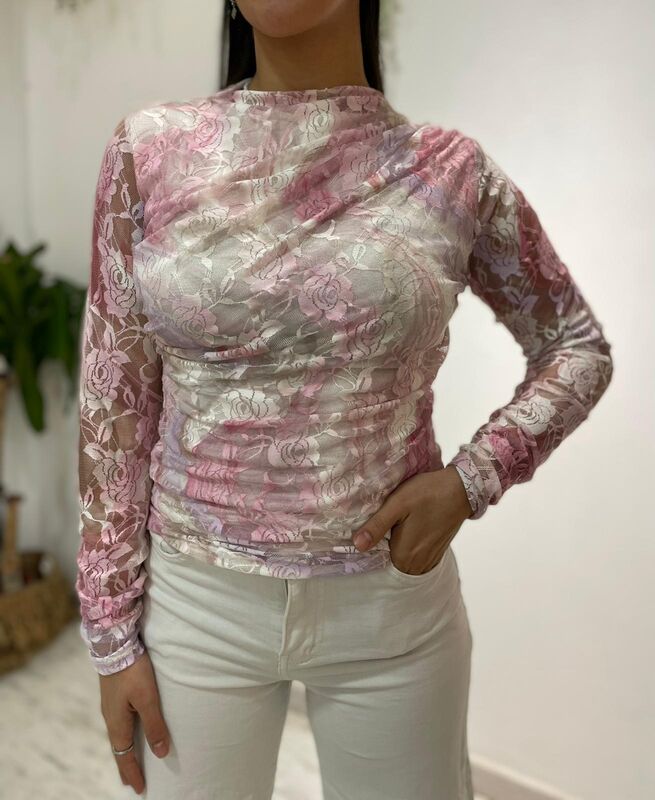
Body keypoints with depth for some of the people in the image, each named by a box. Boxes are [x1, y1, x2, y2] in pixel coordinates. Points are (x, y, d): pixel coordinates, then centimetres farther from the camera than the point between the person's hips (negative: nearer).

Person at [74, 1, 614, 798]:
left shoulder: (447, 170, -6)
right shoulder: (149, 151, -4)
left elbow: (577, 345, 6)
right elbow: (114, 405, -2)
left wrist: (470, 479, -10)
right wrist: (112, 632, 0)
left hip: (393, 602, 0)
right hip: (195, 602, 1)